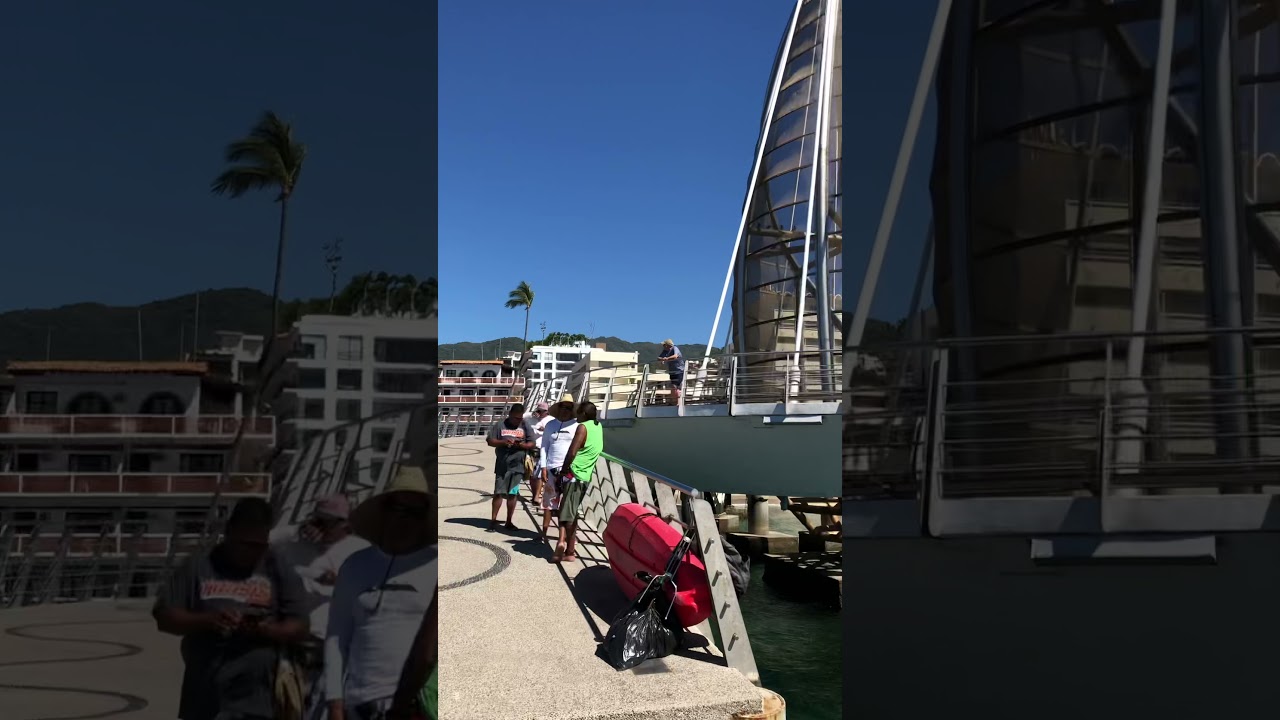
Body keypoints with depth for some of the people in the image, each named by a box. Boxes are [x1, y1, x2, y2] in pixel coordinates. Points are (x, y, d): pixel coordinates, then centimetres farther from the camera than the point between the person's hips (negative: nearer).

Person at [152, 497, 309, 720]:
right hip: (203, 693, 2)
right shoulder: (198, 565, 3)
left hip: (253, 695, -2)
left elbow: (299, 626, 0)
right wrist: (207, 621, -17)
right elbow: (164, 616, 0)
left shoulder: (278, 570, 1)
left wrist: (265, 630, -20)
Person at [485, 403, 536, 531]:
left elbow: (531, 444, 3)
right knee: (499, 493, -1)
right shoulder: (500, 425, 0)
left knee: (513, 494, 6)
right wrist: (503, 442, -16)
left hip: (518, 465, 1)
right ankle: (493, 520, 8)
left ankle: (509, 522, 16)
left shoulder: (526, 426, 4)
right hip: (502, 465, -1)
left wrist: (521, 445, -17)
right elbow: (490, 441, 0)